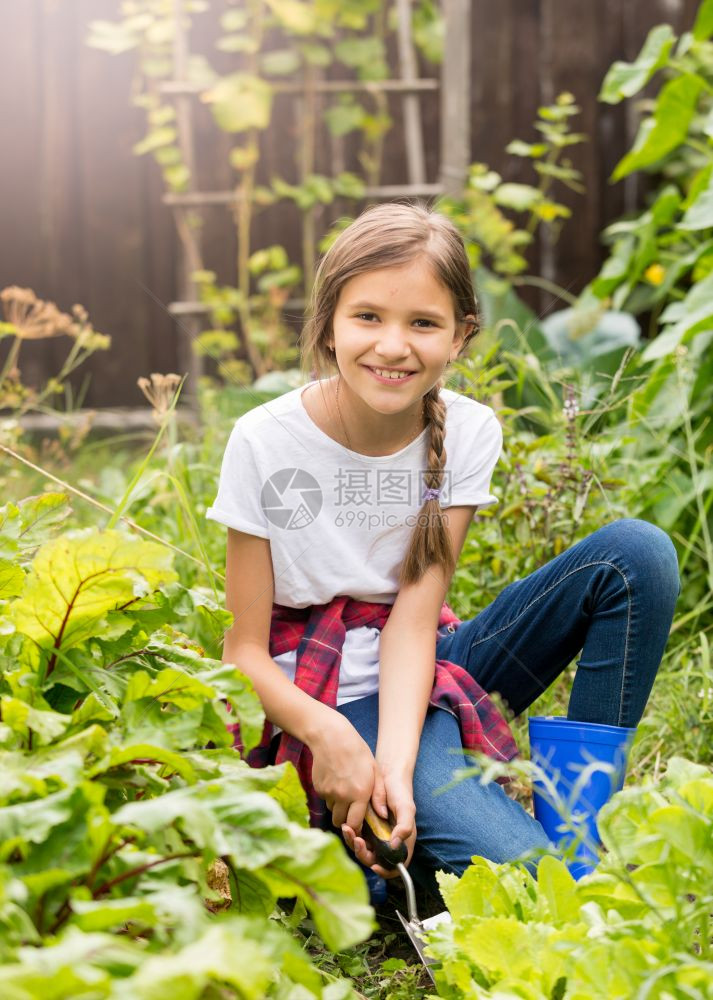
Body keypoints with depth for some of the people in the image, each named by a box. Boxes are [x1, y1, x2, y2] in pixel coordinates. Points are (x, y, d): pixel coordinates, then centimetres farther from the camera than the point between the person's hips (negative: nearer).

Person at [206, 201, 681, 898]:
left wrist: (395, 763, -30)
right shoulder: (265, 443, -14)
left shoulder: (468, 433, -6)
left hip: (428, 675, 5)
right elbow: (246, 650, -10)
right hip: (331, 703, -5)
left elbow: (414, 619, -13)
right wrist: (326, 733, -30)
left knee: (637, 552, -16)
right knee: (525, 874, -32)